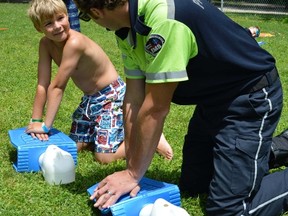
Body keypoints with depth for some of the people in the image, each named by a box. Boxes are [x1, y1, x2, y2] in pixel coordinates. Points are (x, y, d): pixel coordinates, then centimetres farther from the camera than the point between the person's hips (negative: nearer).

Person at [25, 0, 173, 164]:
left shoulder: (75, 43, -31)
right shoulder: (46, 44, -8)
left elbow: (57, 87, -28)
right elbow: (43, 85, -7)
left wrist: (46, 126, -23)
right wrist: (35, 121, -11)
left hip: (112, 96, -8)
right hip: (90, 98, 8)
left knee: (104, 157, -11)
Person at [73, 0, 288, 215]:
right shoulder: (126, 28, -5)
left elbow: (155, 108, -27)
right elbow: (134, 101, -3)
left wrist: (133, 174, -16)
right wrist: (131, 169, -3)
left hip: (252, 98, -9)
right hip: (213, 99, 9)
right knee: (192, 185, 19)